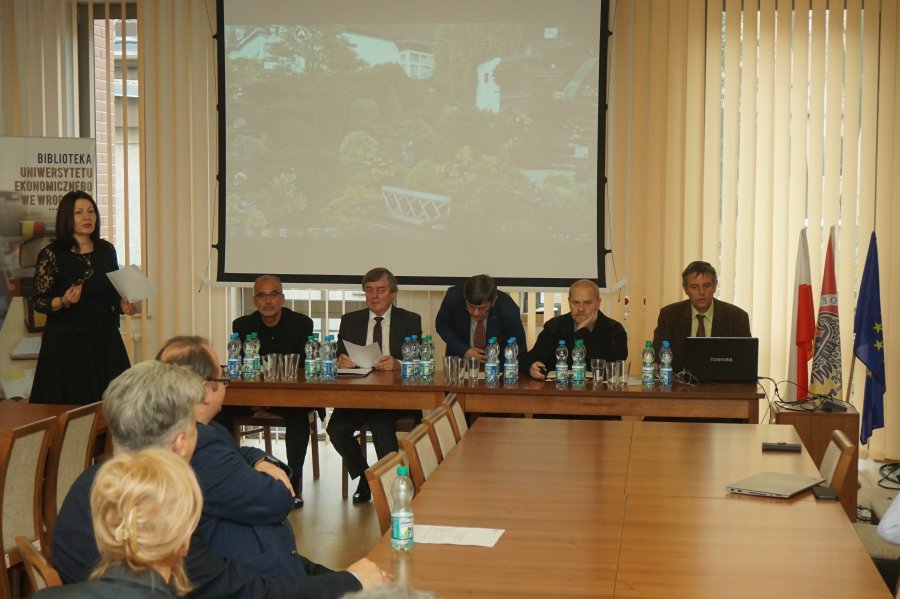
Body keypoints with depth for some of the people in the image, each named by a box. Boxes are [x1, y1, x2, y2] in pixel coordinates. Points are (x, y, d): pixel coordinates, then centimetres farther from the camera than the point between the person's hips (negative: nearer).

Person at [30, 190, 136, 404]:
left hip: (104, 338, 4)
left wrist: (123, 305, -2)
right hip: (66, 343, -4)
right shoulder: (51, 254, -5)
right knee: (71, 407, -5)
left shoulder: (106, 250, 8)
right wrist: (64, 301, -20)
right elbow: (39, 301, -3)